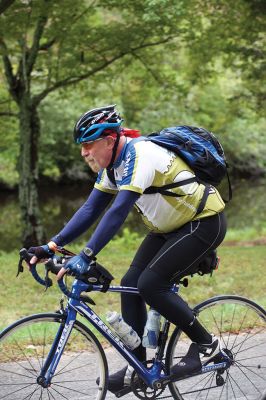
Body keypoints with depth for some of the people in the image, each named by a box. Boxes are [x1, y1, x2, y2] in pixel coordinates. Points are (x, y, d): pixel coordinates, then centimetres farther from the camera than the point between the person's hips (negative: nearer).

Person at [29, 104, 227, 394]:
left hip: (203, 222, -9)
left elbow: (118, 211, -37)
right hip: (170, 226, 9)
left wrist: (85, 256, -42)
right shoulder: (113, 163, 1)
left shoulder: (140, 155, -28)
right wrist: (51, 246, -6)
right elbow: (91, 209, 2)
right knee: (131, 283, -1)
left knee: (150, 284, -18)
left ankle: (206, 343, -1)